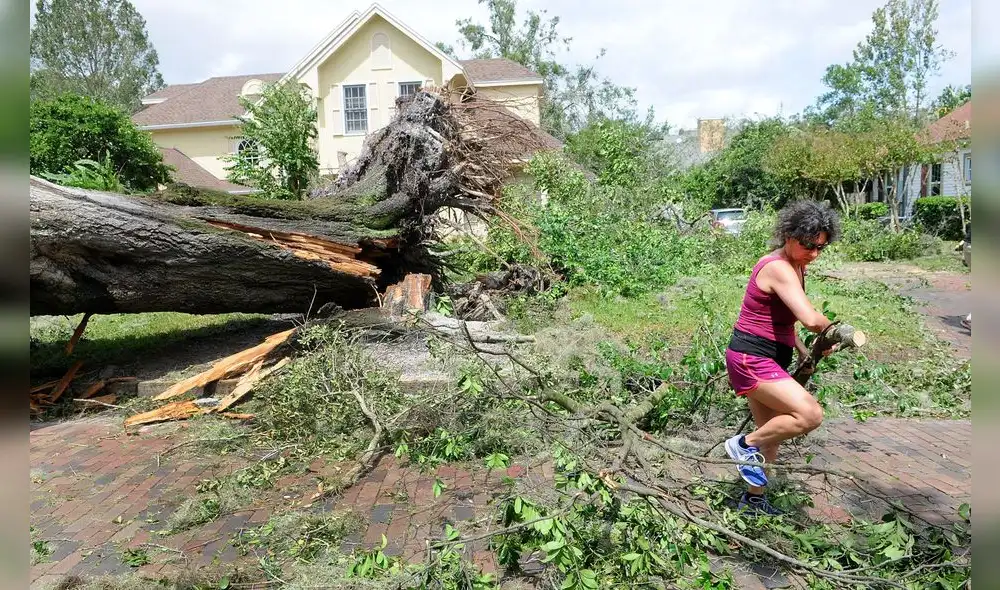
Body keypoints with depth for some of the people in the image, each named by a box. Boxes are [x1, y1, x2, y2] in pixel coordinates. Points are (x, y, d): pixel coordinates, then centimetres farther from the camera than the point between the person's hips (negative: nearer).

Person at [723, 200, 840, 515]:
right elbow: (811, 319, -32)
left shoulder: (794, 266, 11)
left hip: (766, 359, 10)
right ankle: (745, 444, -1)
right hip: (750, 359, -10)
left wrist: (804, 353, 12)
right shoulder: (780, 268, -21)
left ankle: (753, 499, 35)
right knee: (811, 414, -22)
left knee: (772, 434, 18)